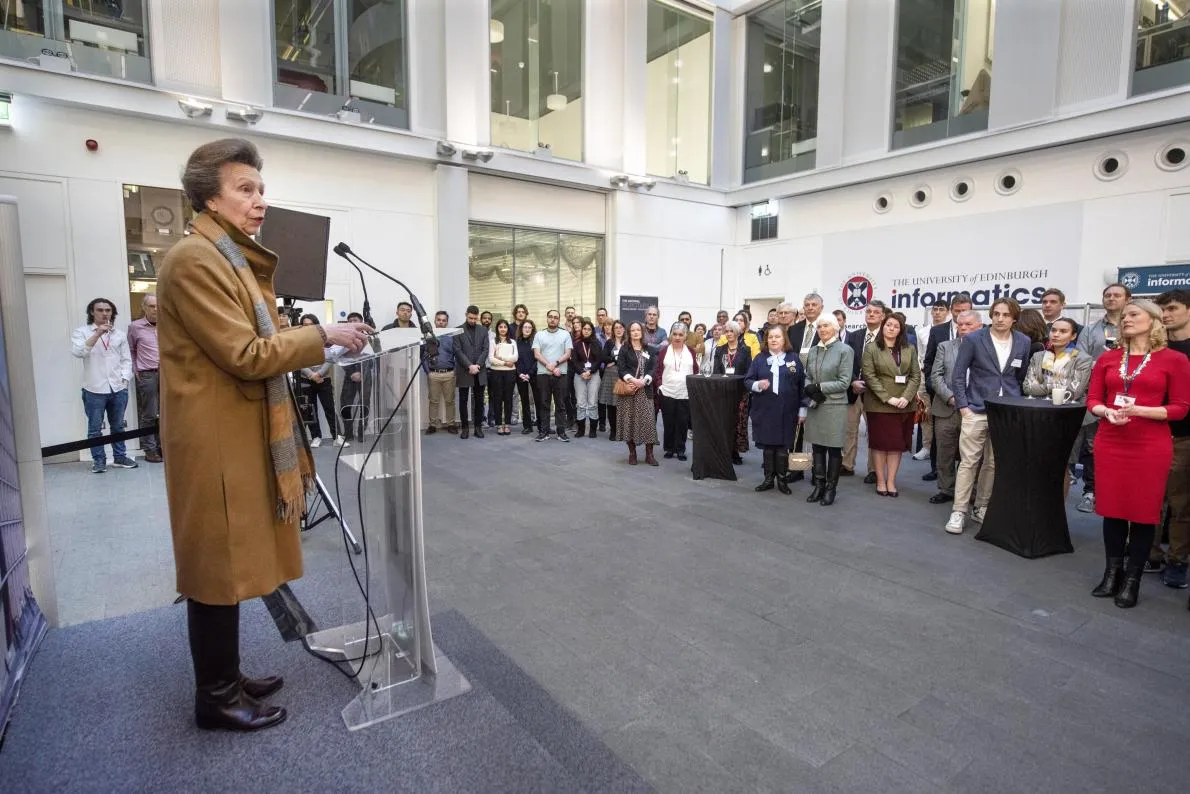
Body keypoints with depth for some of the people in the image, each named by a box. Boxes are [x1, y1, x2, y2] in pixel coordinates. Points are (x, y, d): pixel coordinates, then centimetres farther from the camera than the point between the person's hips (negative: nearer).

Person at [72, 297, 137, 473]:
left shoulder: (120, 334, 13)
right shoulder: (82, 332, 2)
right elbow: (77, 352, -15)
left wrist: (124, 379, 1)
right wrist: (97, 334, -21)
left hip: (118, 389, 3)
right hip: (94, 390, -3)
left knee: (118, 426, 11)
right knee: (95, 428, 3)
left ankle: (120, 457, 20)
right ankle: (98, 460, 11)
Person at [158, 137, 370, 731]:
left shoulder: (231, 257, 17)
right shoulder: (194, 259, -15)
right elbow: (243, 353, -20)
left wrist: (311, 347, 10)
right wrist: (323, 336, -14)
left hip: (239, 436, 10)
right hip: (217, 441, -10)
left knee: (229, 564, 17)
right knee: (218, 567, 2)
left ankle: (225, 677, 32)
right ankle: (216, 698, 18)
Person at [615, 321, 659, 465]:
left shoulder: (650, 350, 12)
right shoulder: (624, 349, 6)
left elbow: (653, 368, 3)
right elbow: (621, 369, -3)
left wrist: (643, 381, -14)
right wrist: (632, 379, -19)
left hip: (645, 389, 1)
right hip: (628, 390, -1)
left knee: (648, 420, -4)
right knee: (629, 420, 0)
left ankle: (649, 454, 1)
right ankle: (632, 452, 11)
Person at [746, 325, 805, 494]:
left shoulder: (794, 358, 4)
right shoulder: (759, 359, 6)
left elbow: (802, 384, 5)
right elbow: (747, 381, 4)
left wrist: (802, 409, 3)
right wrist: (757, 384, -19)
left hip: (786, 411, -1)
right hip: (764, 410, 1)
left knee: (783, 446, 3)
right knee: (767, 445, 6)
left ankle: (782, 480, 16)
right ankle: (768, 479, 17)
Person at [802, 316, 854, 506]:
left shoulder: (844, 350, -6)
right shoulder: (812, 351, 10)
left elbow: (844, 382, -11)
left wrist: (819, 387, -15)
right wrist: (810, 390, -8)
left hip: (835, 406, -5)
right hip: (814, 406, 5)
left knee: (834, 448, 5)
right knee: (817, 446, 9)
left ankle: (831, 488, 15)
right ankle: (819, 484, 20)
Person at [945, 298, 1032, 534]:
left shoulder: (1023, 343, 6)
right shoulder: (974, 340, -4)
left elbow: (1022, 377, 16)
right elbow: (958, 375, -2)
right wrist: (963, 406, -7)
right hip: (976, 411, -3)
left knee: (994, 463, 9)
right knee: (968, 462, -3)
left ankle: (981, 507, 21)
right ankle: (958, 512, 2)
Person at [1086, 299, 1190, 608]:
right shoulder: (1108, 358, 7)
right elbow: (1092, 400, 8)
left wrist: (1141, 410, -18)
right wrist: (1107, 412, -12)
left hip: (1151, 446, -3)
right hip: (1110, 443, 3)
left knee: (1144, 511, 4)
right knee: (1112, 508, 8)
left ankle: (1132, 580, 15)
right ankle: (1112, 573, 20)